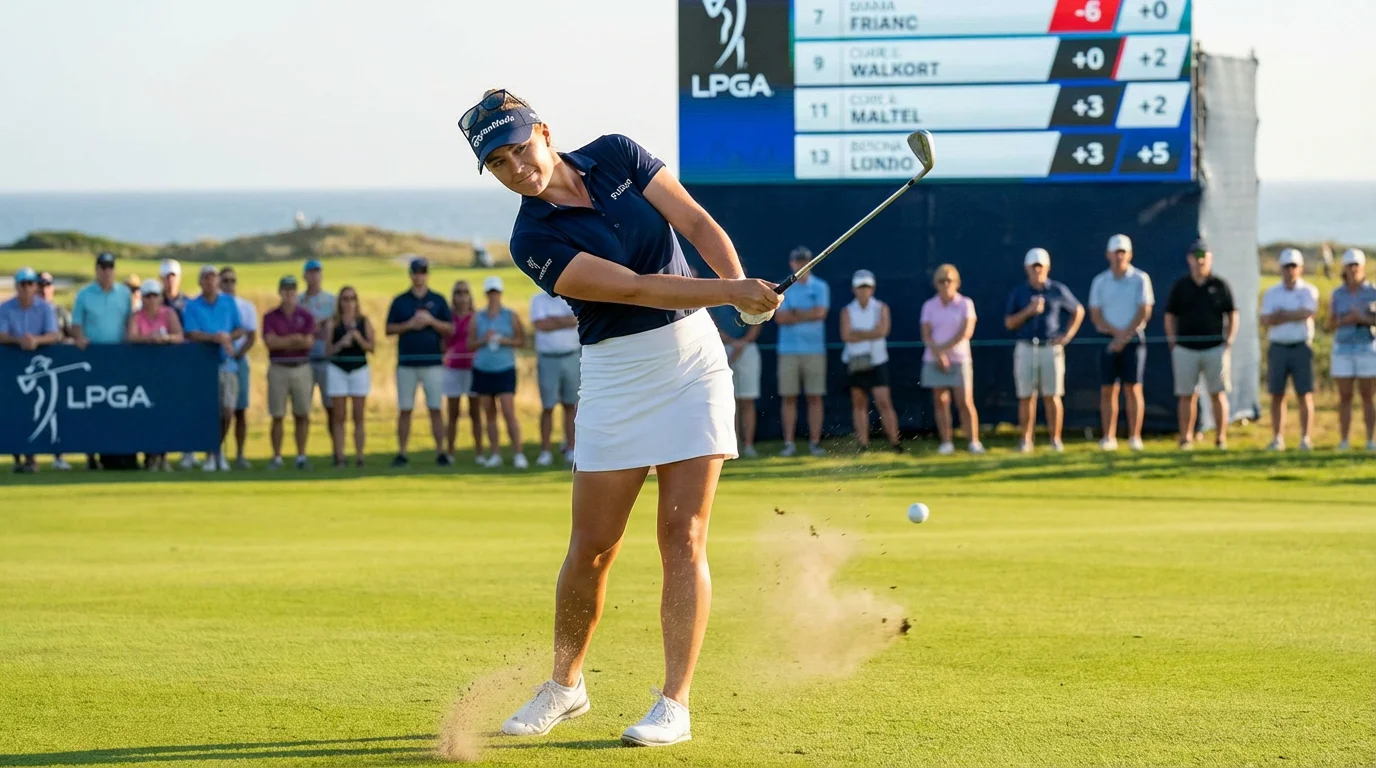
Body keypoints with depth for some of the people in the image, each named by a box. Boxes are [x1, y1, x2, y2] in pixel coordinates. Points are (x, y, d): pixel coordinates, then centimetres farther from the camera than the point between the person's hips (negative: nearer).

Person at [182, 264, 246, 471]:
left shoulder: (229, 303, 13)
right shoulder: (192, 306, 4)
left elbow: (240, 330, 11)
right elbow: (192, 334, -7)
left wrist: (228, 337, -9)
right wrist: (216, 338, -19)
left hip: (227, 363, 2)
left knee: (227, 411, -4)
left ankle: (219, 449, 17)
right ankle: (211, 455, 5)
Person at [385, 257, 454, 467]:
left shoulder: (438, 300, 8)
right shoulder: (400, 301, 9)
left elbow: (450, 329, 5)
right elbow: (389, 329, 5)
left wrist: (431, 321, -11)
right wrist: (409, 325, -10)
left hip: (432, 361, -1)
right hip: (406, 363, 1)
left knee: (435, 409, -2)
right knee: (404, 409, 1)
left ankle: (440, 452, 0)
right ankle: (401, 453, 4)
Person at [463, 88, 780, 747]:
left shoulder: (616, 157, 0)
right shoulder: (533, 241, -11)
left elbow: (696, 224, -5)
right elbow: (634, 288, -20)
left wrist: (741, 284, -24)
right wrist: (730, 294, -28)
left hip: (693, 358, 1)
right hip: (616, 376, -1)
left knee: (682, 538, -5)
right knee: (592, 547, 1)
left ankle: (675, 703, -4)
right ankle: (564, 684, 22)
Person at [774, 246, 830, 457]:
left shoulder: (820, 287, 6)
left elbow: (820, 313, -8)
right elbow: (780, 318, -5)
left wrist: (794, 313, -2)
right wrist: (807, 315, -7)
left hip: (814, 350, -1)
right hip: (788, 350, 1)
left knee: (815, 397, -1)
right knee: (789, 398, -1)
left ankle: (815, 442, 1)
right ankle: (789, 443, 1)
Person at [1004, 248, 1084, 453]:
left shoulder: (1058, 290, 3)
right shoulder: (1018, 293, 5)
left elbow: (1078, 311, 14)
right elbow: (1009, 323, 2)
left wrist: (1068, 335, 4)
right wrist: (1028, 311, -13)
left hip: (1051, 349, -1)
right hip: (1026, 349, 1)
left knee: (1052, 396, -1)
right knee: (1026, 397, 1)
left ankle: (1055, 439, 4)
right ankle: (1025, 440, 5)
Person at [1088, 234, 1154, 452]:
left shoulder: (1140, 279, 0)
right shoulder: (1100, 282, 7)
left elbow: (1144, 312, -5)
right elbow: (1095, 315, 3)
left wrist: (1125, 336, -11)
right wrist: (1117, 332, -11)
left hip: (1133, 340, -2)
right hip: (1108, 341, 2)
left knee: (1133, 388, -6)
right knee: (1108, 390, -1)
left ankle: (1135, 437, -5)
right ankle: (1109, 437, 2)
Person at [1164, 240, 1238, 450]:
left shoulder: (1220, 285, 4)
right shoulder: (1180, 286, 6)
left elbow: (1232, 315, 8)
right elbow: (1170, 316, 10)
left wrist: (1229, 342, -1)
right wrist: (1172, 343, 1)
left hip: (1215, 348, -1)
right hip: (1185, 349, 1)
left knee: (1218, 394, -2)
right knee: (1187, 395, 2)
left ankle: (1221, 438, 1)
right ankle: (1186, 438, 6)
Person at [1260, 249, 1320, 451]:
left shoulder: (1309, 292, 3)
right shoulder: (1271, 294, 9)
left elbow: (1308, 313, -15)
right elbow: (1266, 320, -5)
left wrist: (1282, 315, -7)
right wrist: (1295, 316, -9)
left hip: (1301, 347, -2)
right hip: (1278, 348, 2)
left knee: (1304, 395, -3)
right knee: (1277, 395, 2)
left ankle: (1305, 438, 0)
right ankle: (1278, 439, 5)